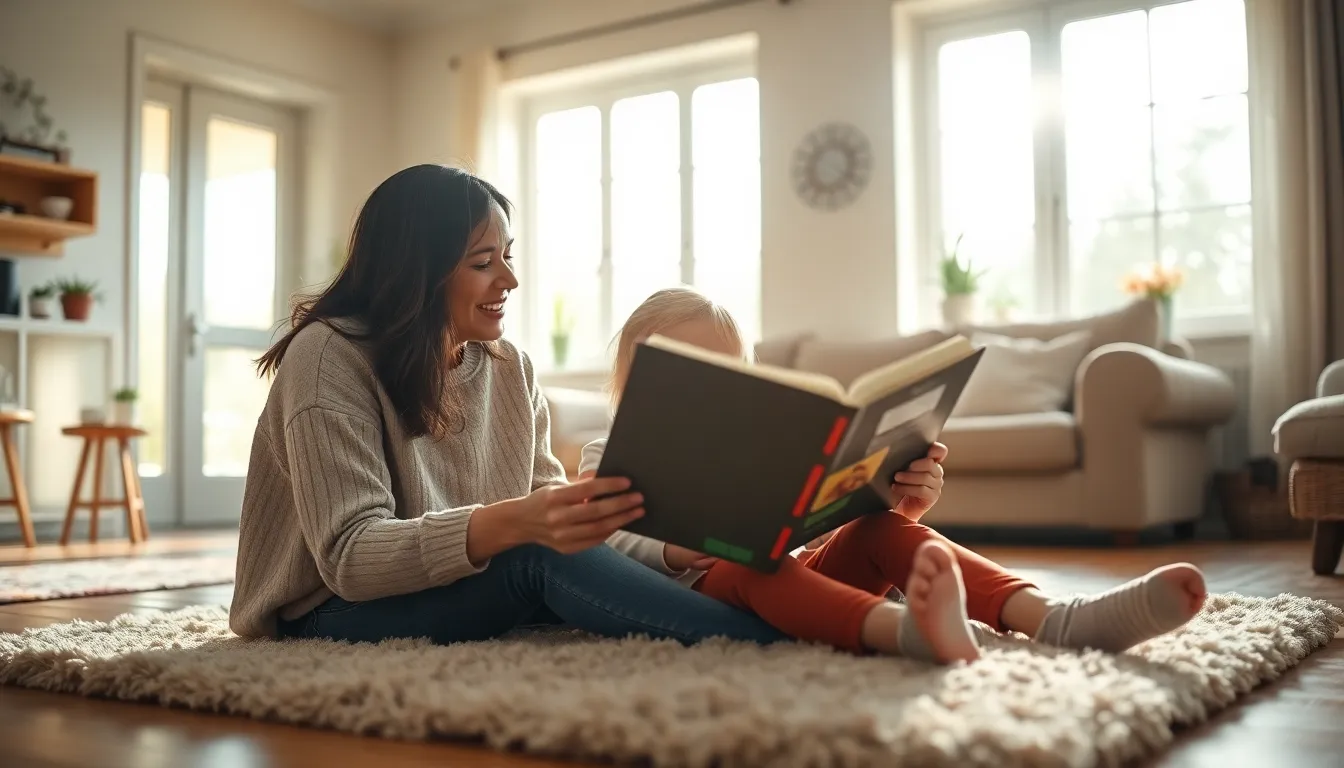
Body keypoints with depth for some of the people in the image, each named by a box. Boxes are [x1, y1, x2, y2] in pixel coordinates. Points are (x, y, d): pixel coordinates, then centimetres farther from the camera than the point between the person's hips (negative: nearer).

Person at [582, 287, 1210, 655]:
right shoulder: (610, 455, 14)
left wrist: (902, 496, -11)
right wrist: (675, 550, -27)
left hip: (787, 574, 5)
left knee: (880, 527, -21)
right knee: (751, 564, -38)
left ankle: (1049, 618, -44)